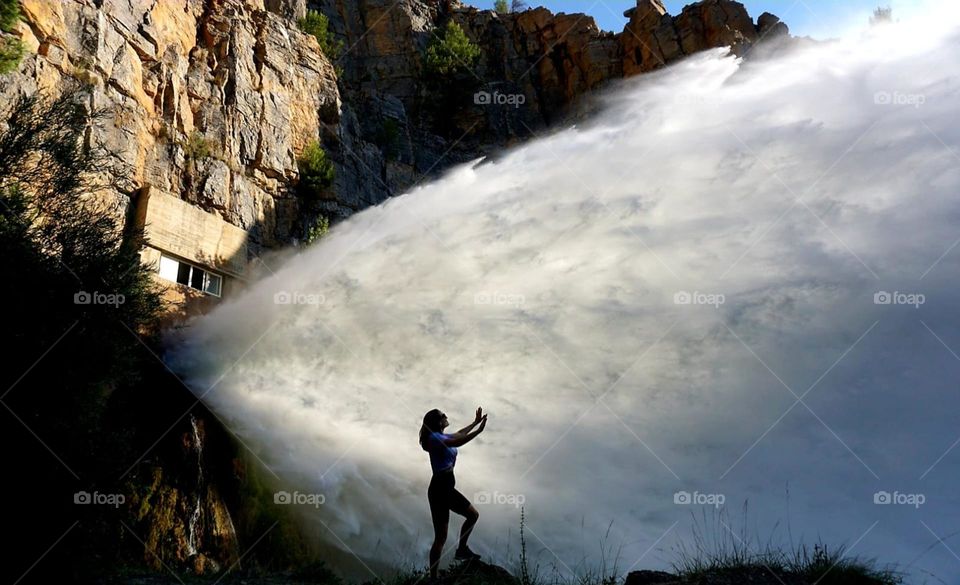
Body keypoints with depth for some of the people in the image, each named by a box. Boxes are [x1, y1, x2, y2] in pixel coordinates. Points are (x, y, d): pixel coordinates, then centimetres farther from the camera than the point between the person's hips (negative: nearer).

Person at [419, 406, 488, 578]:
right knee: (441, 537, -6)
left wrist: (475, 422, 38)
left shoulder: (441, 437, 12)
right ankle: (433, 577, 0)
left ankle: (461, 550, 32)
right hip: (439, 490, -10)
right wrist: (479, 430, -35)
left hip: (447, 488, 10)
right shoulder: (434, 437, -16)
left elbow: (459, 434, 32)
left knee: (473, 514, 20)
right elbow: (457, 442, -33)